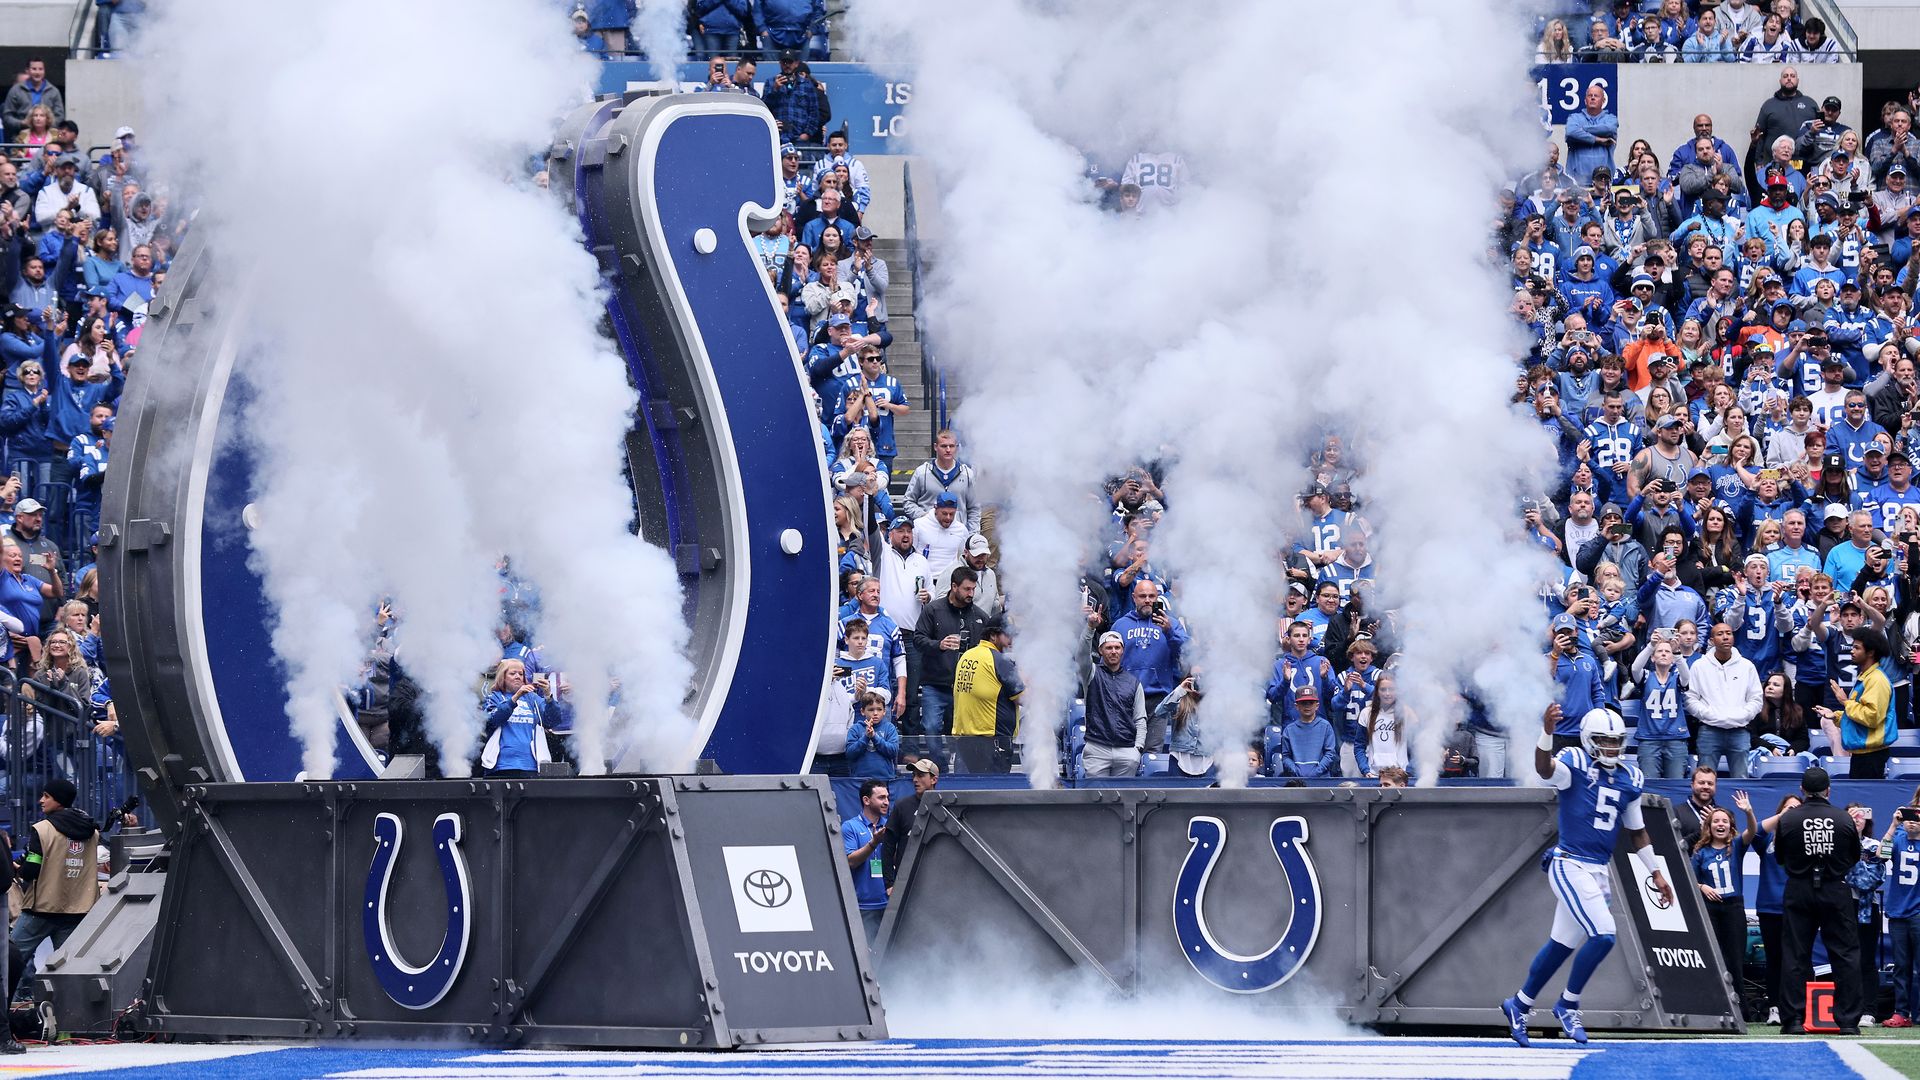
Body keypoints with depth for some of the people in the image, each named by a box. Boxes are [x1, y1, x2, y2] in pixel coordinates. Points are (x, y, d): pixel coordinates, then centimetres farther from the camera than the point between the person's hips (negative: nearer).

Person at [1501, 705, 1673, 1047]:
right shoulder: (1574, 764, -8)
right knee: (1602, 936, -17)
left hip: (1599, 870, 7)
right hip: (1570, 865, -7)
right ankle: (1568, 1004, 1)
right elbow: (1545, 769, -32)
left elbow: (1637, 832, 22)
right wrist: (1547, 732, -50)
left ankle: (1519, 1005, 29)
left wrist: (1656, 873, 21)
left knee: (1561, 944, 13)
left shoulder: (1629, 778, 12)